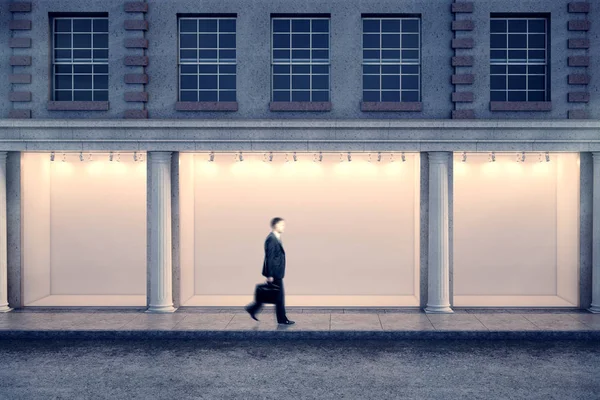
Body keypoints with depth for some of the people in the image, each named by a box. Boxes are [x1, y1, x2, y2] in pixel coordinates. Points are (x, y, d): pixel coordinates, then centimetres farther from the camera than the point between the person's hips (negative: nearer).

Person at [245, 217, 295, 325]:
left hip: (276, 272, 10)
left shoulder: (276, 238, 13)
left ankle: (252, 308, 24)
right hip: (274, 273, -10)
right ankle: (282, 319, 11)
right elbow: (269, 258, -20)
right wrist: (270, 275, -20)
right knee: (279, 296, 1)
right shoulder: (271, 239, -18)